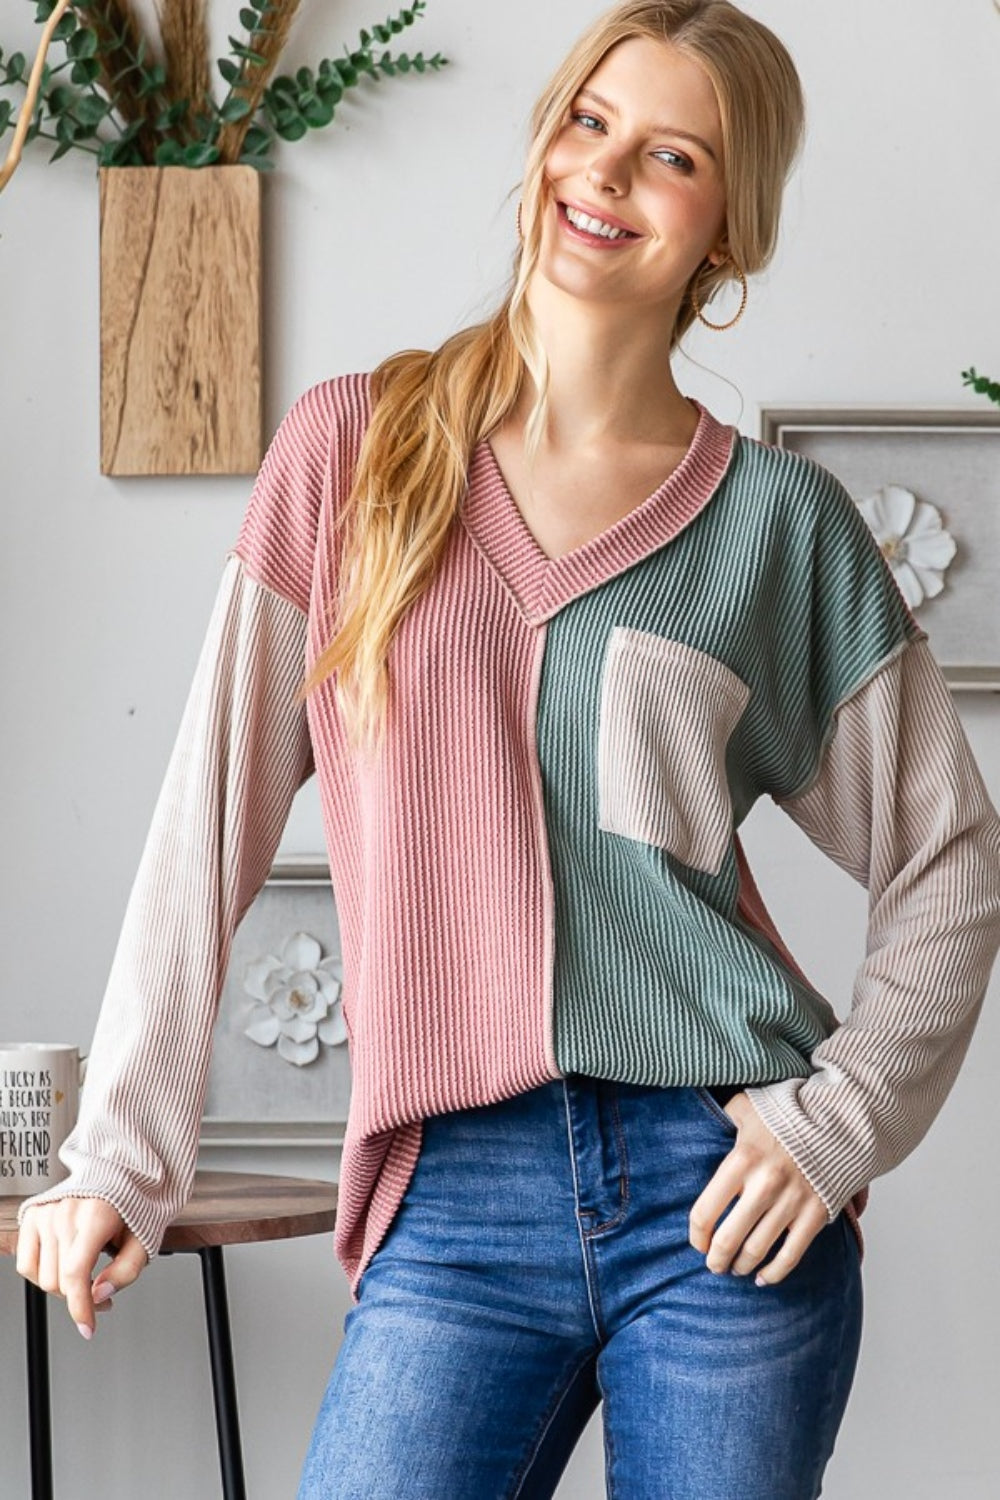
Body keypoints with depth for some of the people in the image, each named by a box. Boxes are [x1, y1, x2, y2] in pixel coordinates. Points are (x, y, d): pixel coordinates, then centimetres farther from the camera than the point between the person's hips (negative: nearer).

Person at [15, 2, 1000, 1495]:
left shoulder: (782, 518, 5)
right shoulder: (348, 447, 6)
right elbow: (216, 811, 4)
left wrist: (845, 1116, -4)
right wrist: (121, 1155, -1)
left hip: (721, 1196, 0)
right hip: (456, 1203, 0)